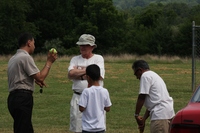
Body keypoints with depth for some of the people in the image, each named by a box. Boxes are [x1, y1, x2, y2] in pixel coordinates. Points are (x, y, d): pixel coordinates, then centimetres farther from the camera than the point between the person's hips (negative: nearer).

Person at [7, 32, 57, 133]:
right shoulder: (26, 57, -11)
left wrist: (35, 80, 20)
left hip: (13, 97, 10)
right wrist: (49, 62, 0)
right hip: (23, 97, -10)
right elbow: (40, 77, -11)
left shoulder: (13, 58, 17)